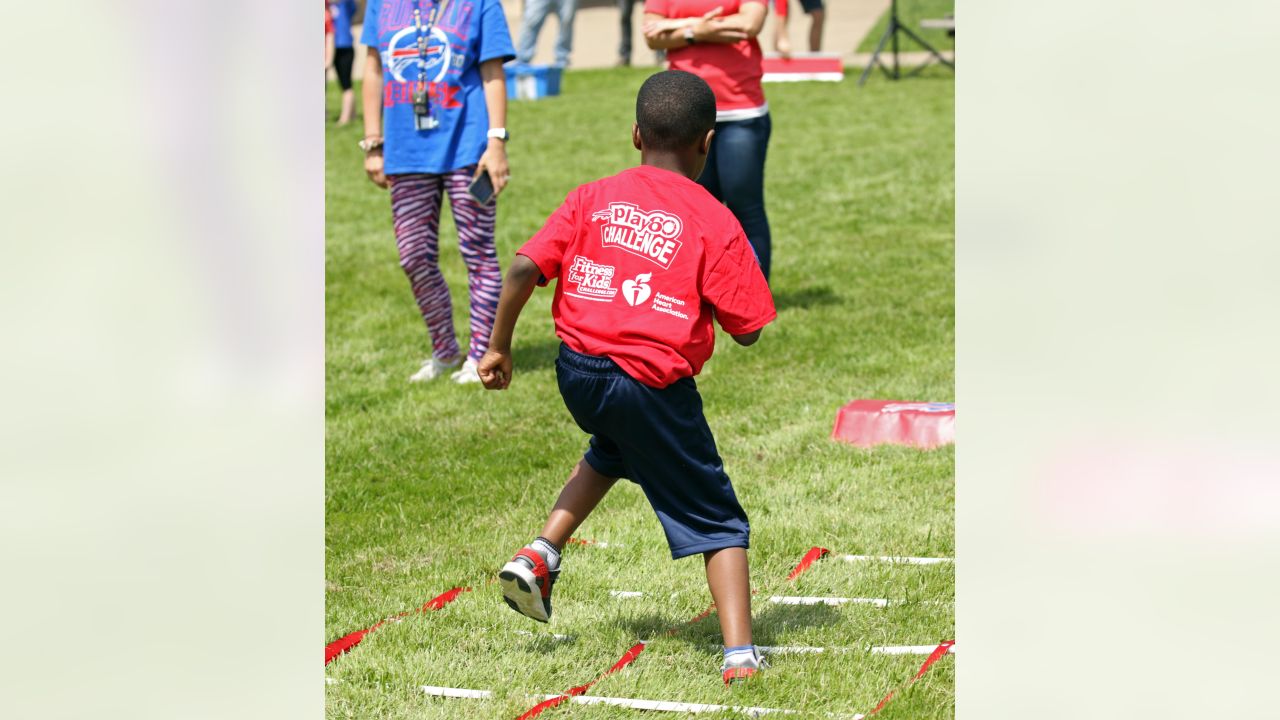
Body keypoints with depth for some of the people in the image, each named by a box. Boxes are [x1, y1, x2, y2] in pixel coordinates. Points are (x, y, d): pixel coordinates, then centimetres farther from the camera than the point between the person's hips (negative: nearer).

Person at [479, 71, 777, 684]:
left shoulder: (593, 199, 6)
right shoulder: (715, 223, -4)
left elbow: (524, 269, -2)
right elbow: (746, 330, -4)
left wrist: (498, 348, 9)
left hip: (578, 369, 5)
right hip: (655, 385, -4)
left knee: (612, 450, 37)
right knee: (716, 519, 7)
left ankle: (540, 554, 25)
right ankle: (740, 653, -5)